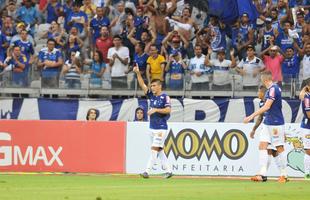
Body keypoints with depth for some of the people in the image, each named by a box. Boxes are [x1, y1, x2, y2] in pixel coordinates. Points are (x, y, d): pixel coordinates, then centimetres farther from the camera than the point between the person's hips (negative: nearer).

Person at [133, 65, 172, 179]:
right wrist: (138, 73, -7)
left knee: (154, 148, -11)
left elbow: (168, 110, -18)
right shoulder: (151, 95, 9)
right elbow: (142, 85, 4)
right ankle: (168, 170, 19)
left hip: (161, 128, -8)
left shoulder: (165, 97, -9)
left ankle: (147, 171, -15)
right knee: (159, 150, 11)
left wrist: (156, 110, -23)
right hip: (152, 127, 8)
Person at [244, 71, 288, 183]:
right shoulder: (270, 89, 13)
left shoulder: (273, 89, -16)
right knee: (262, 146, 1)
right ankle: (262, 174, -4)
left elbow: (266, 107, -23)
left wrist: (251, 116, -23)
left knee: (279, 148, -2)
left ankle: (284, 175, 5)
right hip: (268, 123, 10)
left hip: (276, 123, -10)